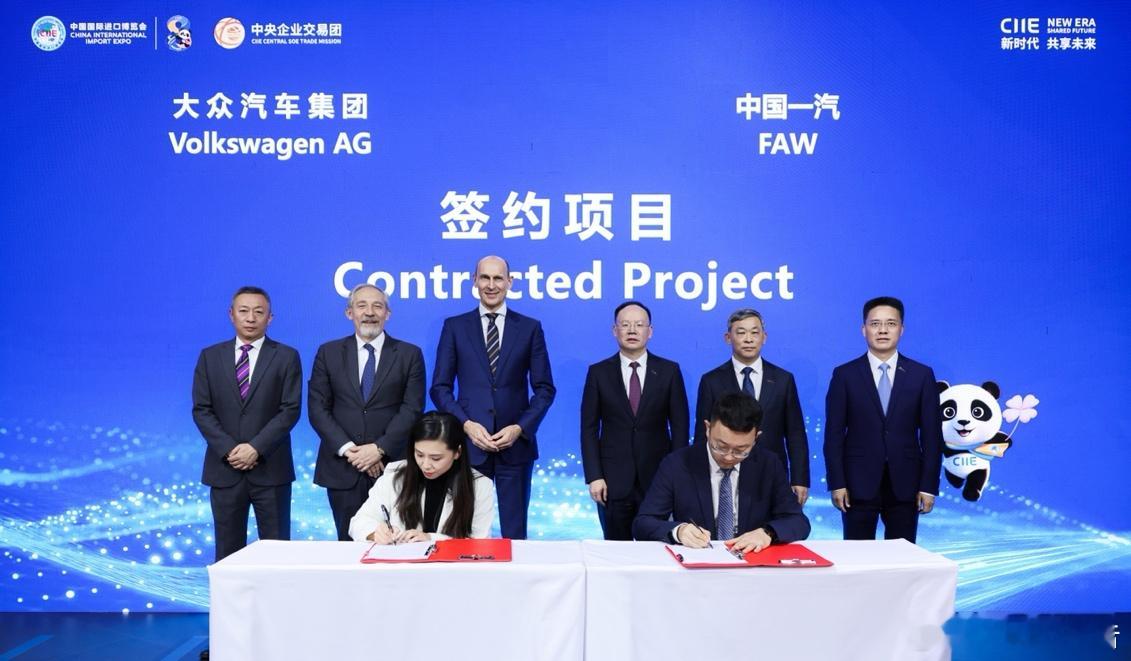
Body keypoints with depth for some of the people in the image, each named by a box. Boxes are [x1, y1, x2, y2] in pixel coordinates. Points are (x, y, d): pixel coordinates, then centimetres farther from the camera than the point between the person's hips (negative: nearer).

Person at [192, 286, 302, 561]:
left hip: (270, 468, -2)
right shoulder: (210, 357, 8)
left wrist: (256, 448, -15)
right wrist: (228, 449, -10)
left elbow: (290, 410, -5)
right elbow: (201, 410, 3)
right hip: (225, 468, 2)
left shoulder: (286, 357, 2)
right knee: (228, 551, 7)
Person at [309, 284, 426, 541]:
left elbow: (412, 409, -3)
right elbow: (317, 408, 2)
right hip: (342, 467, 1)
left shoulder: (410, 354, 4)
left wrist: (379, 448, -13)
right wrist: (348, 449, -10)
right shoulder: (328, 353, 8)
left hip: (392, 466, -1)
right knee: (349, 543, 6)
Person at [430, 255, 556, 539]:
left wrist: (520, 428, -8)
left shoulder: (530, 328, 6)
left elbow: (545, 388, 5)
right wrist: (466, 425, -10)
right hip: (469, 443, 0)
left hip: (515, 444, 0)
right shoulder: (454, 326, 5)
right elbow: (440, 387, 3)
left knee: (514, 532, 6)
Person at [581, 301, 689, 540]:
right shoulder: (598, 372, 2)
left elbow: (679, 426, 3)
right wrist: (594, 476, -6)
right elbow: (589, 428, 1)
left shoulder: (669, 371, 2)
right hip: (613, 480, 0)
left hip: (657, 478, 0)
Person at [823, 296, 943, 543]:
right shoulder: (844, 375, 1)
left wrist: (929, 486, -1)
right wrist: (837, 484, -6)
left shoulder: (922, 375, 4)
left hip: (905, 485, 1)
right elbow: (834, 434, 0)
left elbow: (931, 435, 4)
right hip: (859, 484, -1)